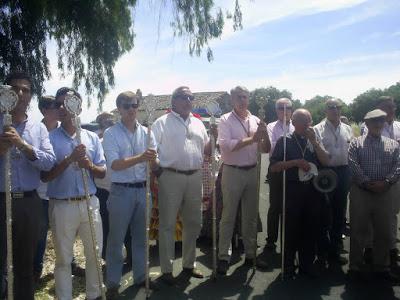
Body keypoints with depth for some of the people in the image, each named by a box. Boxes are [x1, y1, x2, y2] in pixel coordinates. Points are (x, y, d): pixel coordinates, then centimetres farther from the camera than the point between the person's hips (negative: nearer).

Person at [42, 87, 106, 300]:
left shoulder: (92, 137, 6)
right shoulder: (50, 138, -2)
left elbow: (102, 172, 6)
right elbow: (45, 176, -8)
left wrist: (89, 166, -15)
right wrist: (70, 159, -19)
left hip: (89, 203, 3)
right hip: (62, 205, -3)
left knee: (94, 254, 13)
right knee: (63, 259, 8)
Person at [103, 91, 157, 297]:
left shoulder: (146, 132, 6)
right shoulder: (111, 133, -5)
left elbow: (154, 162, 6)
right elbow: (114, 165, -16)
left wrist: (152, 158, -18)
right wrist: (140, 158, -28)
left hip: (143, 190, 4)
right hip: (121, 191, -4)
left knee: (141, 237, 15)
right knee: (116, 239, 6)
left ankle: (140, 277, 30)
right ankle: (113, 283, 19)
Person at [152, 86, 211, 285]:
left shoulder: (198, 124, 16)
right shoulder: (162, 123, 0)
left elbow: (206, 150, 18)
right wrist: (158, 170, -16)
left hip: (194, 177, 6)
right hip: (171, 177, -5)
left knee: (193, 223, 13)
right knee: (167, 224, 1)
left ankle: (189, 263, 29)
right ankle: (166, 269, 13)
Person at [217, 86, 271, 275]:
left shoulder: (256, 120, 9)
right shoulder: (226, 120, -3)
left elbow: (265, 149, 8)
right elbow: (225, 144, -19)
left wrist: (264, 134, -11)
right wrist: (252, 139, -19)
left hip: (252, 172, 5)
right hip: (232, 172, -4)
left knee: (251, 215, 12)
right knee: (228, 216, 1)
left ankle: (250, 254, 25)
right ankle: (223, 257, 11)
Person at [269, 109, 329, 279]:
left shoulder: (315, 141, 12)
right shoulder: (285, 141, 1)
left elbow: (326, 162, -1)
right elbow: (274, 167, -6)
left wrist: (314, 141, -9)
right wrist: (295, 162, -16)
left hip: (313, 190, 4)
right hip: (292, 190, -3)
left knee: (311, 229, 10)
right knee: (291, 229, 3)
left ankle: (307, 265, 25)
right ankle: (288, 267, 16)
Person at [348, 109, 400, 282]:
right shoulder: (356, 143, 3)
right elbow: (353, 165, -9)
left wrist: (386, 182, -15)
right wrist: (367, 183, -16)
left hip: (386, 193, 3)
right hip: (361, 192, -3)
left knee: (384, 232, 10)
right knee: (359, 231, 4)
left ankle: (381, 268, 24)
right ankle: (356, 267, 17)